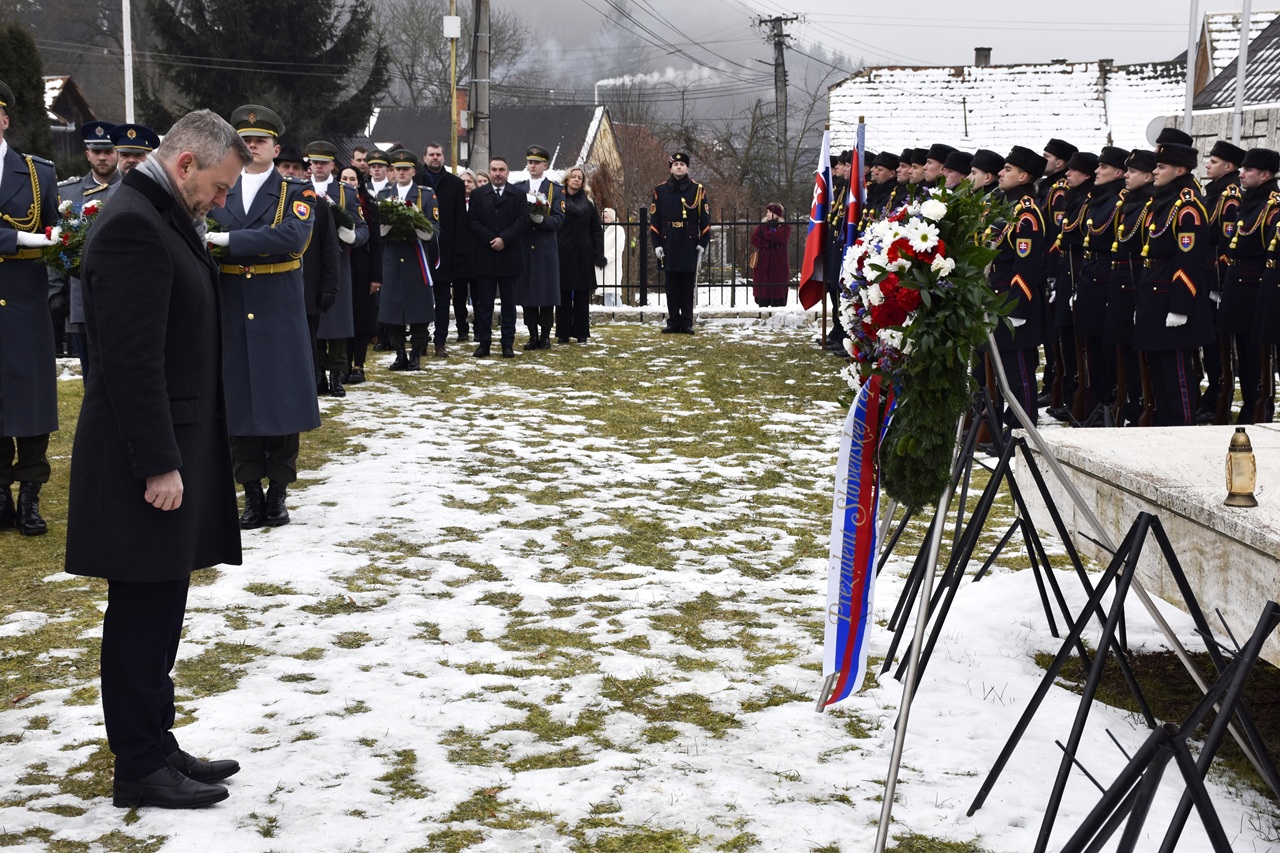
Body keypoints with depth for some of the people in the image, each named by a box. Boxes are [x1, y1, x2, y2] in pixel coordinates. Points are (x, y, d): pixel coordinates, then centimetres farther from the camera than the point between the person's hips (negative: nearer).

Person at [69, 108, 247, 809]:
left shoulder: (163, 219, 14)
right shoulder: (133, 224, -18)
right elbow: (133, 359, -23)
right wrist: (159, 464, -22)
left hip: (173, 449, 10)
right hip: (147, 461, -10)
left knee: (155, 614, 15)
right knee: (144, 614, -1)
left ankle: (154, 747, 24)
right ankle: (140, 770, 8)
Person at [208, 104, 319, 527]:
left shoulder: (297, 194, 0)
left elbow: (292, 236, -20)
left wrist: (227, 240, -24)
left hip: (279, 314, -2)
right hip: (232, 314, 3)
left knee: (282, 400, 2)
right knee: (238, 401, 5)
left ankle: (278, 493, 14)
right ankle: (252, 495, 14)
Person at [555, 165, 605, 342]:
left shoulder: (588, 201, 9)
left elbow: (596, 229, 7)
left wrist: (598, 255, -1)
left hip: (583, 254, 2)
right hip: (562, 253, -1)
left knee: (582, 296, 4)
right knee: (563, 295, 2)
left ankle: (581, 333, 10)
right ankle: (563, 333, 8)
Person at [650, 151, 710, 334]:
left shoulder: (698, 190, 3)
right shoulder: (660, 190, 6)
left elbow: (705, 221, 4)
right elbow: (654, 221, 7)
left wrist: (702, 244, -2)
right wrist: (656, 245, 0)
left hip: (690, 246, -1)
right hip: (668, 246, 1)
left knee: (688, 286, 2)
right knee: (671, 287, 4)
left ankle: (687, 323, 7)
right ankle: (673, 322, 10)